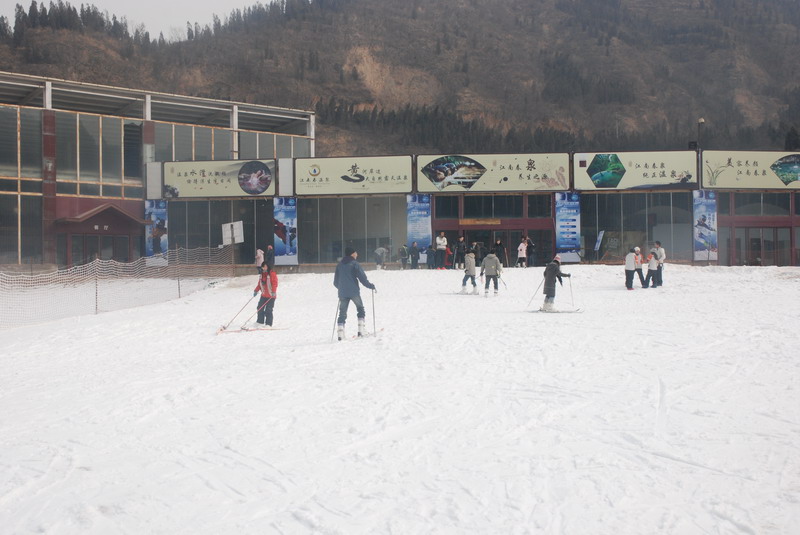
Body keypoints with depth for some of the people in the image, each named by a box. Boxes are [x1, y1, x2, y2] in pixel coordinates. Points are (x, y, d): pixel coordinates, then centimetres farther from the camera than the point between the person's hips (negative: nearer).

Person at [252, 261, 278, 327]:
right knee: (260, 308, 6)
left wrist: (273, 292, -26)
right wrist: (256, 290, 9)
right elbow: (259, 284, 19)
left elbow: (275, 283, -16)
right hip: (264, 295, 7)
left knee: (268, 310, -7)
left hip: (271, 296, -7)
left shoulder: (272, 274, -9)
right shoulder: (262, 275, 13)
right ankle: (260, 322, 18)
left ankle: (268, 324, 0)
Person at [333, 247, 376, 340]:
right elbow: (362, 277, -10)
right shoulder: (355, 264, -5)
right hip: (354, 292, -4)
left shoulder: (339, 265, 11)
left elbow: (336, 282, 15)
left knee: (342, 312, 7)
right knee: (360, 309, 13)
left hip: (342, 293, 4)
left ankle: (340, 333, -4)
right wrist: (371, 286, 2)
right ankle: (361, 330, 2)